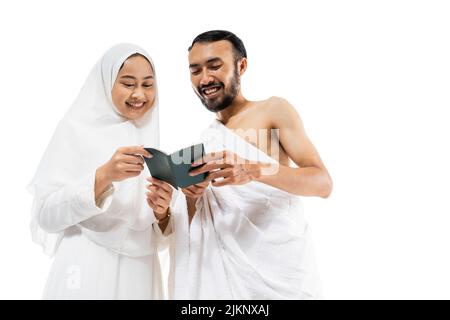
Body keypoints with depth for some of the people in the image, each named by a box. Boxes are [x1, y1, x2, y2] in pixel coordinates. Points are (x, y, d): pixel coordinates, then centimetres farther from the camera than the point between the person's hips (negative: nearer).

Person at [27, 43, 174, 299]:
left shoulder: (151, 139, 7)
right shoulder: (78, 129, -4)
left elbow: (156, 235, 10)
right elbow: (47, 215, -12)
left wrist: (162, 213, -12)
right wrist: (103, 176, -24)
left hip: (140, 274, 4)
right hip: (87, 272, -4)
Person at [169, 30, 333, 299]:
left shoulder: (275, 110, -4)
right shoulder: (207, 139, 11)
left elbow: (323, 183, -14)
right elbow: (198, 223, 13)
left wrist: (253, 171, -29)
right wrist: (191, 197, -10)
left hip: (280, 264, -4)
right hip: (227, 266, 5)